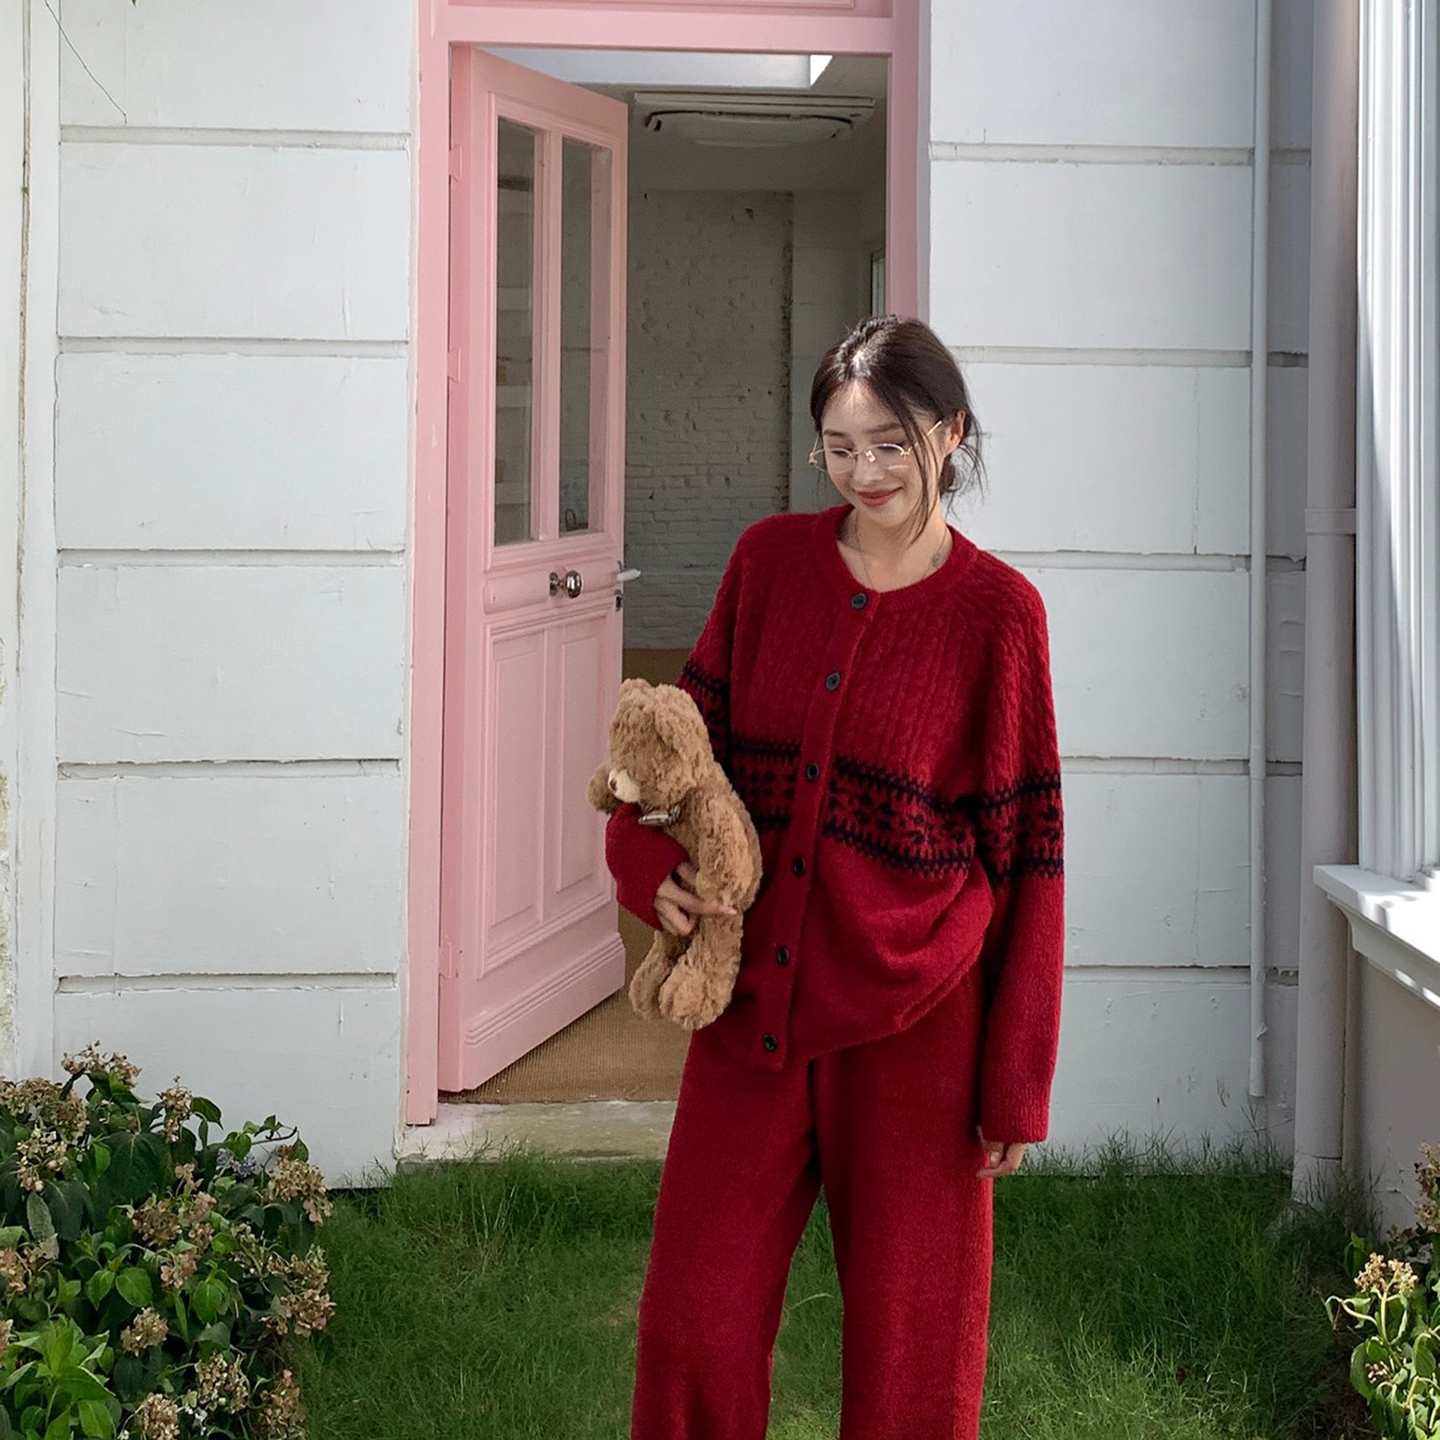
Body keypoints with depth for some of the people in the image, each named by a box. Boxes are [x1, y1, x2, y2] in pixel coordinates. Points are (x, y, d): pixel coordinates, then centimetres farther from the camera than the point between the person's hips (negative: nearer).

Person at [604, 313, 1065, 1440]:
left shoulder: (997, 612, -6)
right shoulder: (769, 561, 4)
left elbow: (1028, 851, -4)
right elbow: (697, 736, 14)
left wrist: (1018, 1081, -5)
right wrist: (651, 859, -7)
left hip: (913, 1020, -3)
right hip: (753, 1003, 3)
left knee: (911, 1345, 9)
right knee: (695, 1322, 8)